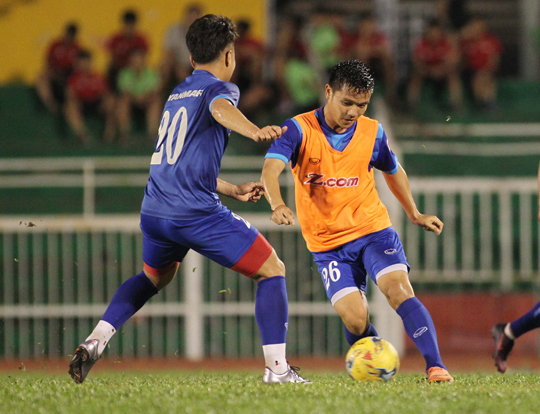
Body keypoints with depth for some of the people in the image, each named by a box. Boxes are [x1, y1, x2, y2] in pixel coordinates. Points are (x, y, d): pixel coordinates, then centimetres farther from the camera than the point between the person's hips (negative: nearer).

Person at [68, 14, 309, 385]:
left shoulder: (176, 94, 24)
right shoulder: (220, 87, 1)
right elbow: (220, 108, -26)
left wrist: (233, 190, 39)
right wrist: (255, 131, -46)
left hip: (154, 211, 8)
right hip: (197, 212, -8)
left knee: (156, 276, 35)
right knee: (272, 271, 3)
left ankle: (96, 340, 20)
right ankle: (277, 368, -6)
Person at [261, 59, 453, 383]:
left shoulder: (372, 133, 0)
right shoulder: (299, 130, -11)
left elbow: (393, 171, 21)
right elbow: (271, 169, -27)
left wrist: (414, 214, 24)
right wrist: (278, 205, -46)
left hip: (373, 229, 1)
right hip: (328, 244, -1)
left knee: (399, 291, -23)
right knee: (355, 318, -14)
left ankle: (435, 366, -27)